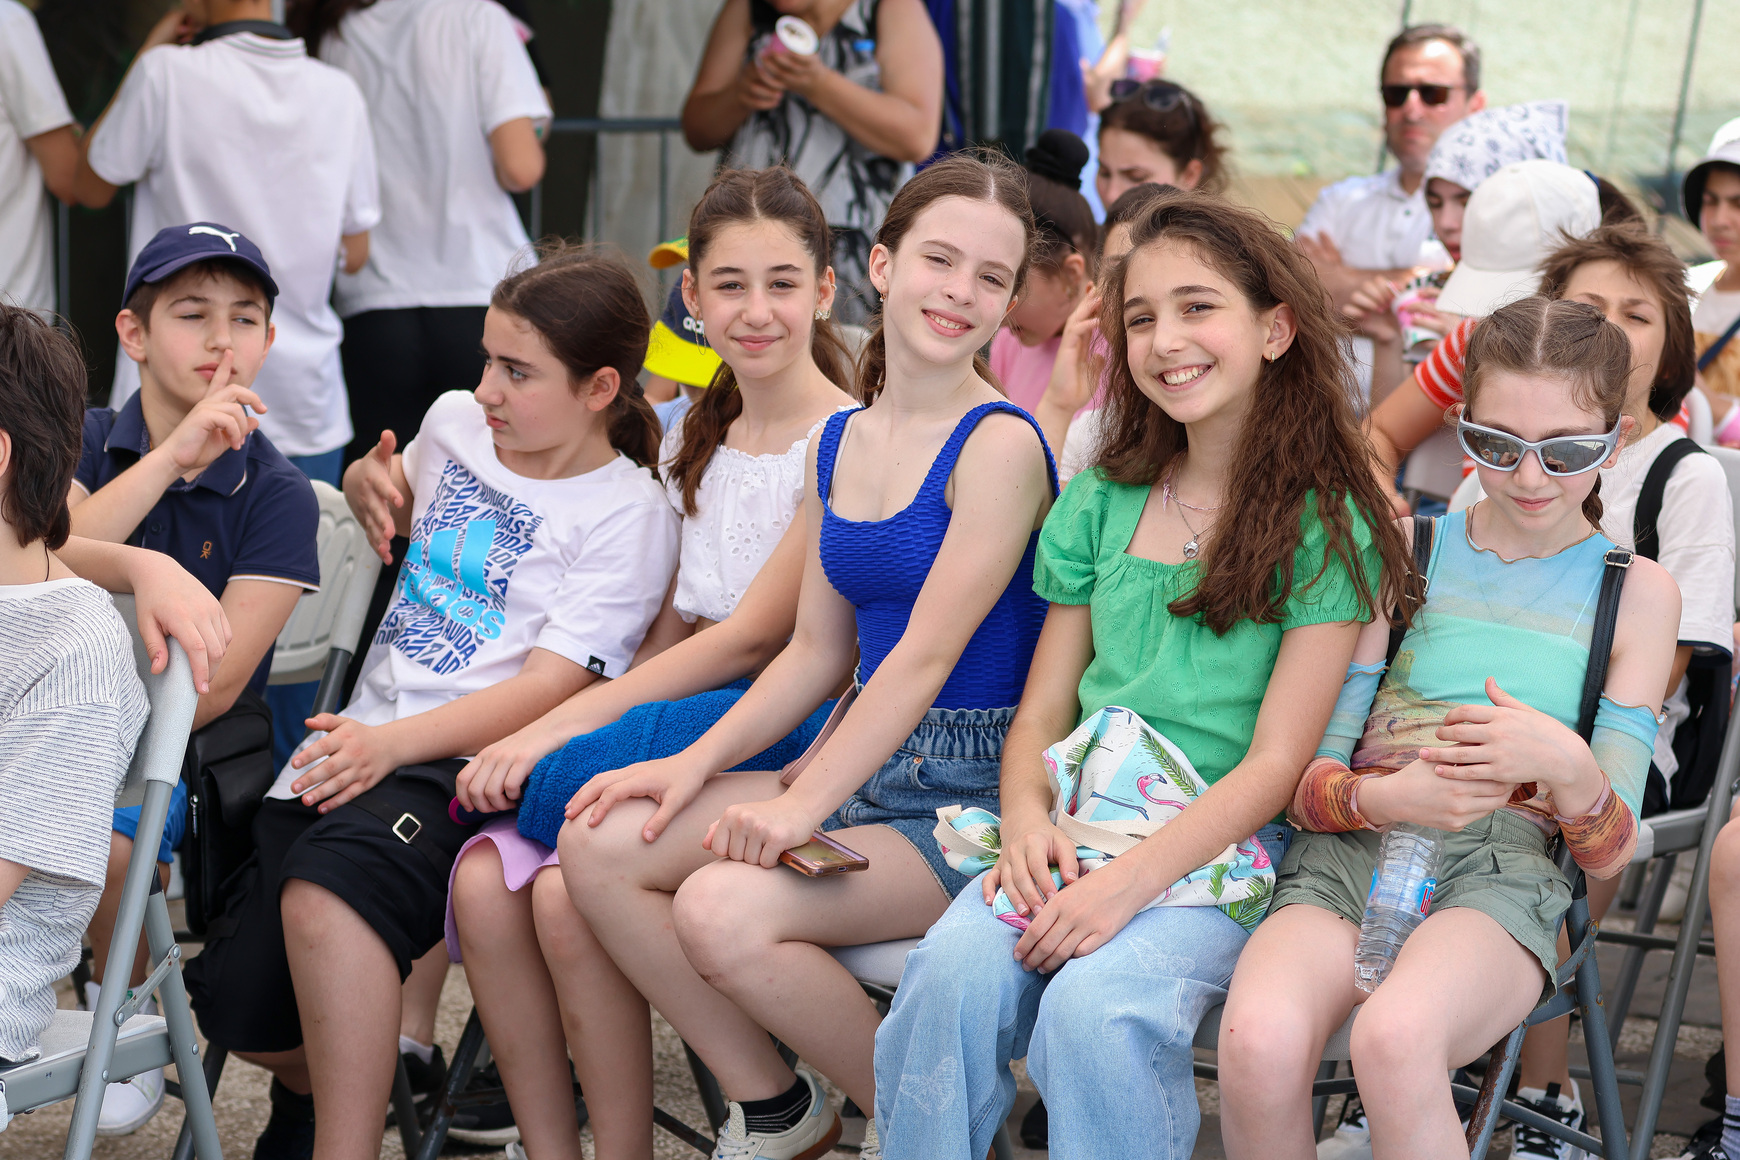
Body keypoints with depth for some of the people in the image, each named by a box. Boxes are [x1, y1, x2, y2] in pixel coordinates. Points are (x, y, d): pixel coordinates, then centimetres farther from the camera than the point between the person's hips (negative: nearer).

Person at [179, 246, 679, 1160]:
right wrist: (368, 484, 15)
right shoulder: (455, 423, 16)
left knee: (329, 884, -39)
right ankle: (313, 1083, 23)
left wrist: (393, 743, -26)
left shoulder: (627, 514, -4)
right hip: (358, 742, 7)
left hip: (471, 763, -6)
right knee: (238, 1003, -11)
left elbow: (550, 688, -13)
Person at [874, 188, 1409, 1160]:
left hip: (1228, 844, -4)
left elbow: (1276, 761, -7)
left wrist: (1131, 881, -20)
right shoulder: (1101, 504, 14)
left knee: (1096, 1004, -32)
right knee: (954, 972, -27)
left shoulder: (1325, 526, 0)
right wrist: (1027, 823, -8)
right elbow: (1043, 711, 15)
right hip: (1081, 826, 4)